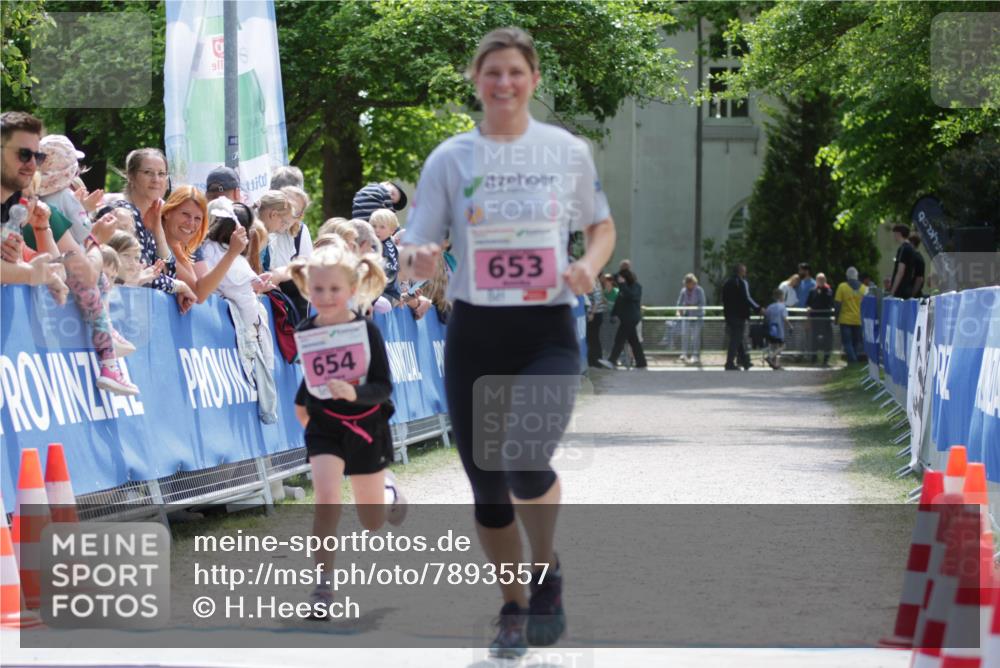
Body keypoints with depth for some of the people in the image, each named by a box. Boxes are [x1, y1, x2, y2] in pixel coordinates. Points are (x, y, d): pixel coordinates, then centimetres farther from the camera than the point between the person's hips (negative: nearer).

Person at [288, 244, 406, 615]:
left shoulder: (366, 330, -18)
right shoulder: (305, 331, -8)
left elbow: (383, 388, -21)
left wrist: (355, 393, -38)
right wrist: (302, 400, 23)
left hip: (366, 427, -1)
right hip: (324, 427, 1)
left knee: (372, 522, 11)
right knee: (327, 498, -23)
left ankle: (388, 492, 48)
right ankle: (323, 583, -15)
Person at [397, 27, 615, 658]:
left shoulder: (568, 151, 2)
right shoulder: (450, 158, 2)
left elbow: (603, 227, 15)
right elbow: (415, 255, 2)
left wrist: (590, 265, -7)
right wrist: (418, 261, -22)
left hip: (548, 333, -2)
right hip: (474, 334, 2)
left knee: (525, 459, -25)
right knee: (487, 485, 5)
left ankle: (548, 573, 3)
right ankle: (514, 610, 27)